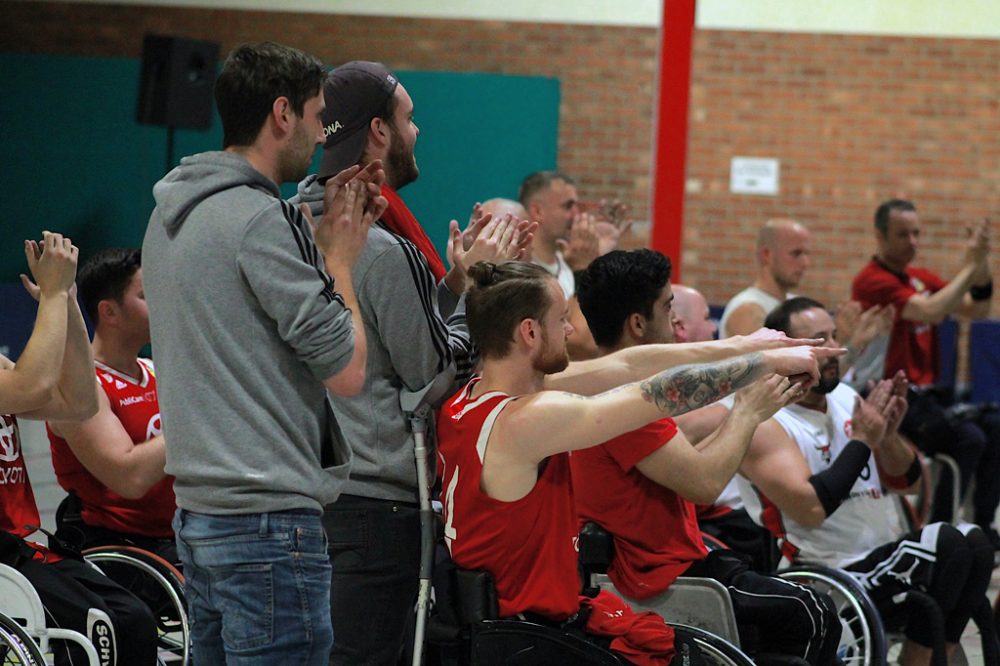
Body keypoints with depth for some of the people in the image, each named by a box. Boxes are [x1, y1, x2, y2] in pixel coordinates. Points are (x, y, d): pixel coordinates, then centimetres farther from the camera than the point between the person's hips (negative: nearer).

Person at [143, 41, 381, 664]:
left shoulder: (172, 214, 12)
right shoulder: (258, 220, -16)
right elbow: (346, 370, -15)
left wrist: (320, 238, 14)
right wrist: (340, 256, -1)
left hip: (199, 512, 10)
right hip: (269, 519, -10)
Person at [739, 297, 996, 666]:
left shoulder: (845, 397, 12)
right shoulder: (765, 424, -11)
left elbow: (904, 479, 16)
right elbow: (810, 508, -24)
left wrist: (889, 434, -5)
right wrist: (863, 440, -17)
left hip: (888, 560, 8)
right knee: (947, 544, -27)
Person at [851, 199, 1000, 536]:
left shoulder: (922, 278, 15)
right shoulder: (873, 281, -11)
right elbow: (931, 312, -25)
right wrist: (968, 266, -19)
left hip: (925, 392, 8)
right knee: (968, 437, -25)